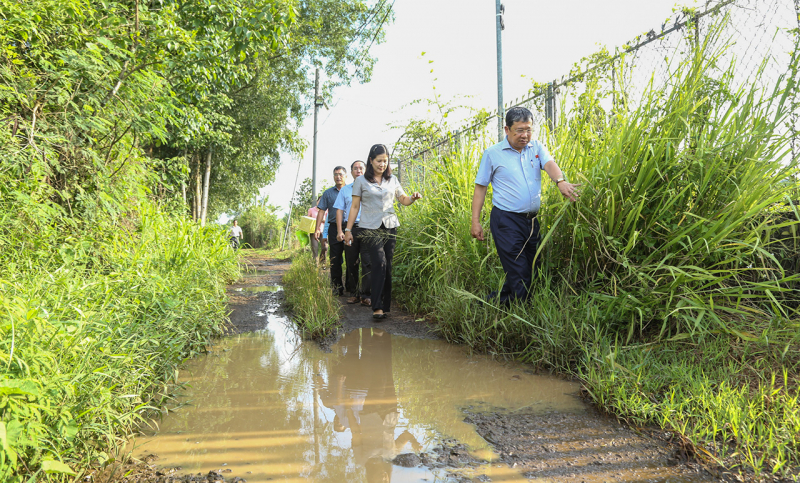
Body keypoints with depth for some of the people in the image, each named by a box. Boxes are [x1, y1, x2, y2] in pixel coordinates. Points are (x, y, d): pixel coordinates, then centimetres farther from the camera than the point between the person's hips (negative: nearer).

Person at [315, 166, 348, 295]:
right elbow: (322, 211, 11)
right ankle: (337, 286, 8)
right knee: (335, 258, 1)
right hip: (334, 228, 1)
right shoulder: (328, 193, 13)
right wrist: (317, 229, 1)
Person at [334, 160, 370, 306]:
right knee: (351, 263, 3)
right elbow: (339, 210, 12)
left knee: (367, 262, -9)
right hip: (350, 229, 2)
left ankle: (365, 295, -5)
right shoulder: (345, 190, 17)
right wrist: (339, 231, 1)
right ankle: (353, 293, 12)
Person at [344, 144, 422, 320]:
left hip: (390, 227, 3)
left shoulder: (392, 180, 14)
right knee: (379, 264, -17)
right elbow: (355, 207, 6)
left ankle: (385, 306, 8)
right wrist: (348, 229, 3)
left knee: (387, 266, 1)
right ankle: (377, 307, -15)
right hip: (370, 228, -3)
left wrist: (413, 198, -5)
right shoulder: (361, 181, 5)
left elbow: (404, 200, 18)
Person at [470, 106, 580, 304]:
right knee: (520, 275, -8)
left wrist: (561, 181, -34)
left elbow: (549, 164, -11)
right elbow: (480, 187, 1)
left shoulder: (537, 148, 9)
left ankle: (498, 299, 28)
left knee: (532, 270, 13)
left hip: (532, 220, 5)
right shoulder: (493, 153, -1)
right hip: (506, 221, -5)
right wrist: (475, 221, -6)